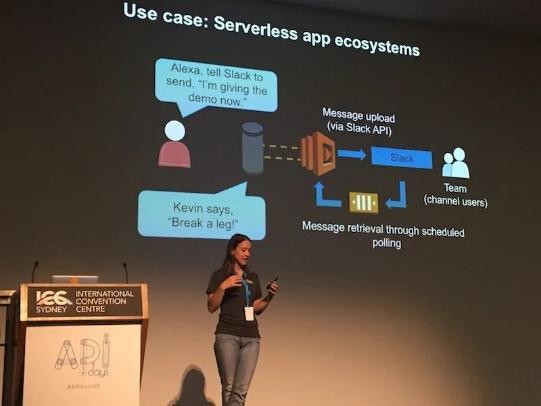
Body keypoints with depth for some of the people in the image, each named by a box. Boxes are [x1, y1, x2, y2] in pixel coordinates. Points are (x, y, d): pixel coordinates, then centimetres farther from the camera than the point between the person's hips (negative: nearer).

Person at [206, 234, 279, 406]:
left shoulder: (253, 277, 17)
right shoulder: (220, 275, 3)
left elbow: (257, 308, 17)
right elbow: (211, 307, -3)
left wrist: (269, 296, 1)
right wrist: (222, 287, -16)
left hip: (251, 337, 4)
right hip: (227, 335, -4)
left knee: (241, 390, -5)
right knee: (229, 387, -2)